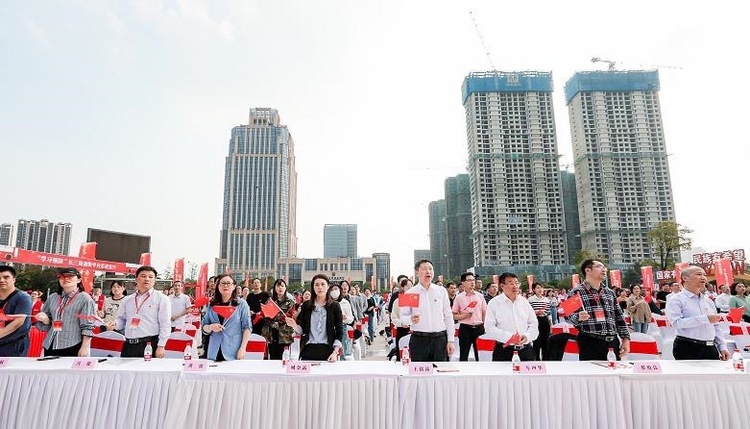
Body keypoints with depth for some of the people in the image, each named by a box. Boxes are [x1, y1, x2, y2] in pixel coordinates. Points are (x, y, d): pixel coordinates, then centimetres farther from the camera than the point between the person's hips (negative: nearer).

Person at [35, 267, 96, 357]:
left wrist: (85, 347, -14)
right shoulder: (52, 297, 14)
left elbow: (87, 327, -8)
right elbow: (47, 323, 23)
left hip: (72, 347, -6)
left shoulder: (84, 298, -4)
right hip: (50, 346, 6)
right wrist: (44, 319, 0)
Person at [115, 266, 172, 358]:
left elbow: (165, 325, -6)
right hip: (128, 346, 5)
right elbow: (121, 320, 22)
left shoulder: (161, 299, -1)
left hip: (149, 345, -5)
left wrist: (161, 346, -11)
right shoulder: (127, 300, 16)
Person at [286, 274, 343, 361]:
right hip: (308, 350, 1)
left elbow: (339, 332, 0)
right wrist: (294, 325, -13)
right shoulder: (306, 305, 4)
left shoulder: (334, 306, 0)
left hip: (327, 351, -1)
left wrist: (335, 352, -10)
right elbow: (302, 330, 7)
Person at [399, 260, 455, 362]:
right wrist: (411, 319, -19)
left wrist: (450, 340, 5)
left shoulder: (442, 291, 7)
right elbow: (403, 317, 3)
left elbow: (448, 316, 8)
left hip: (440, 339, 2)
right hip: (419, 340, -1)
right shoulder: (409, 293, 2)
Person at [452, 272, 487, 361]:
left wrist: (484, 326, 5)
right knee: (463, 355, 3)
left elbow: (485, 313, 11)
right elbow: (454, 316, -1)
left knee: (480, 353, 9)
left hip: (479, 327, 3)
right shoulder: (459, 297, -2)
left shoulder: (480, 296, 6)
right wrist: (464, 316, -17)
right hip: (465, 328, -2)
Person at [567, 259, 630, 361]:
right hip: (590, 344, -6)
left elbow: (619, 317, 18)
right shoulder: (577, 292, -5)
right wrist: (579, 317, -30)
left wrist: (626, 339, 10)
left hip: (613, 343, 6)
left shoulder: (610, 293, 15)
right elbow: (569, 316, -9)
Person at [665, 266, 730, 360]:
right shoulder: (676, 300, -5)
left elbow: (716, 327, 22)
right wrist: (706, 319, -20)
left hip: (710, 349, 7)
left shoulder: (708, 301, 18)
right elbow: (677, 323, -20)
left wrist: (722, 347, 13)